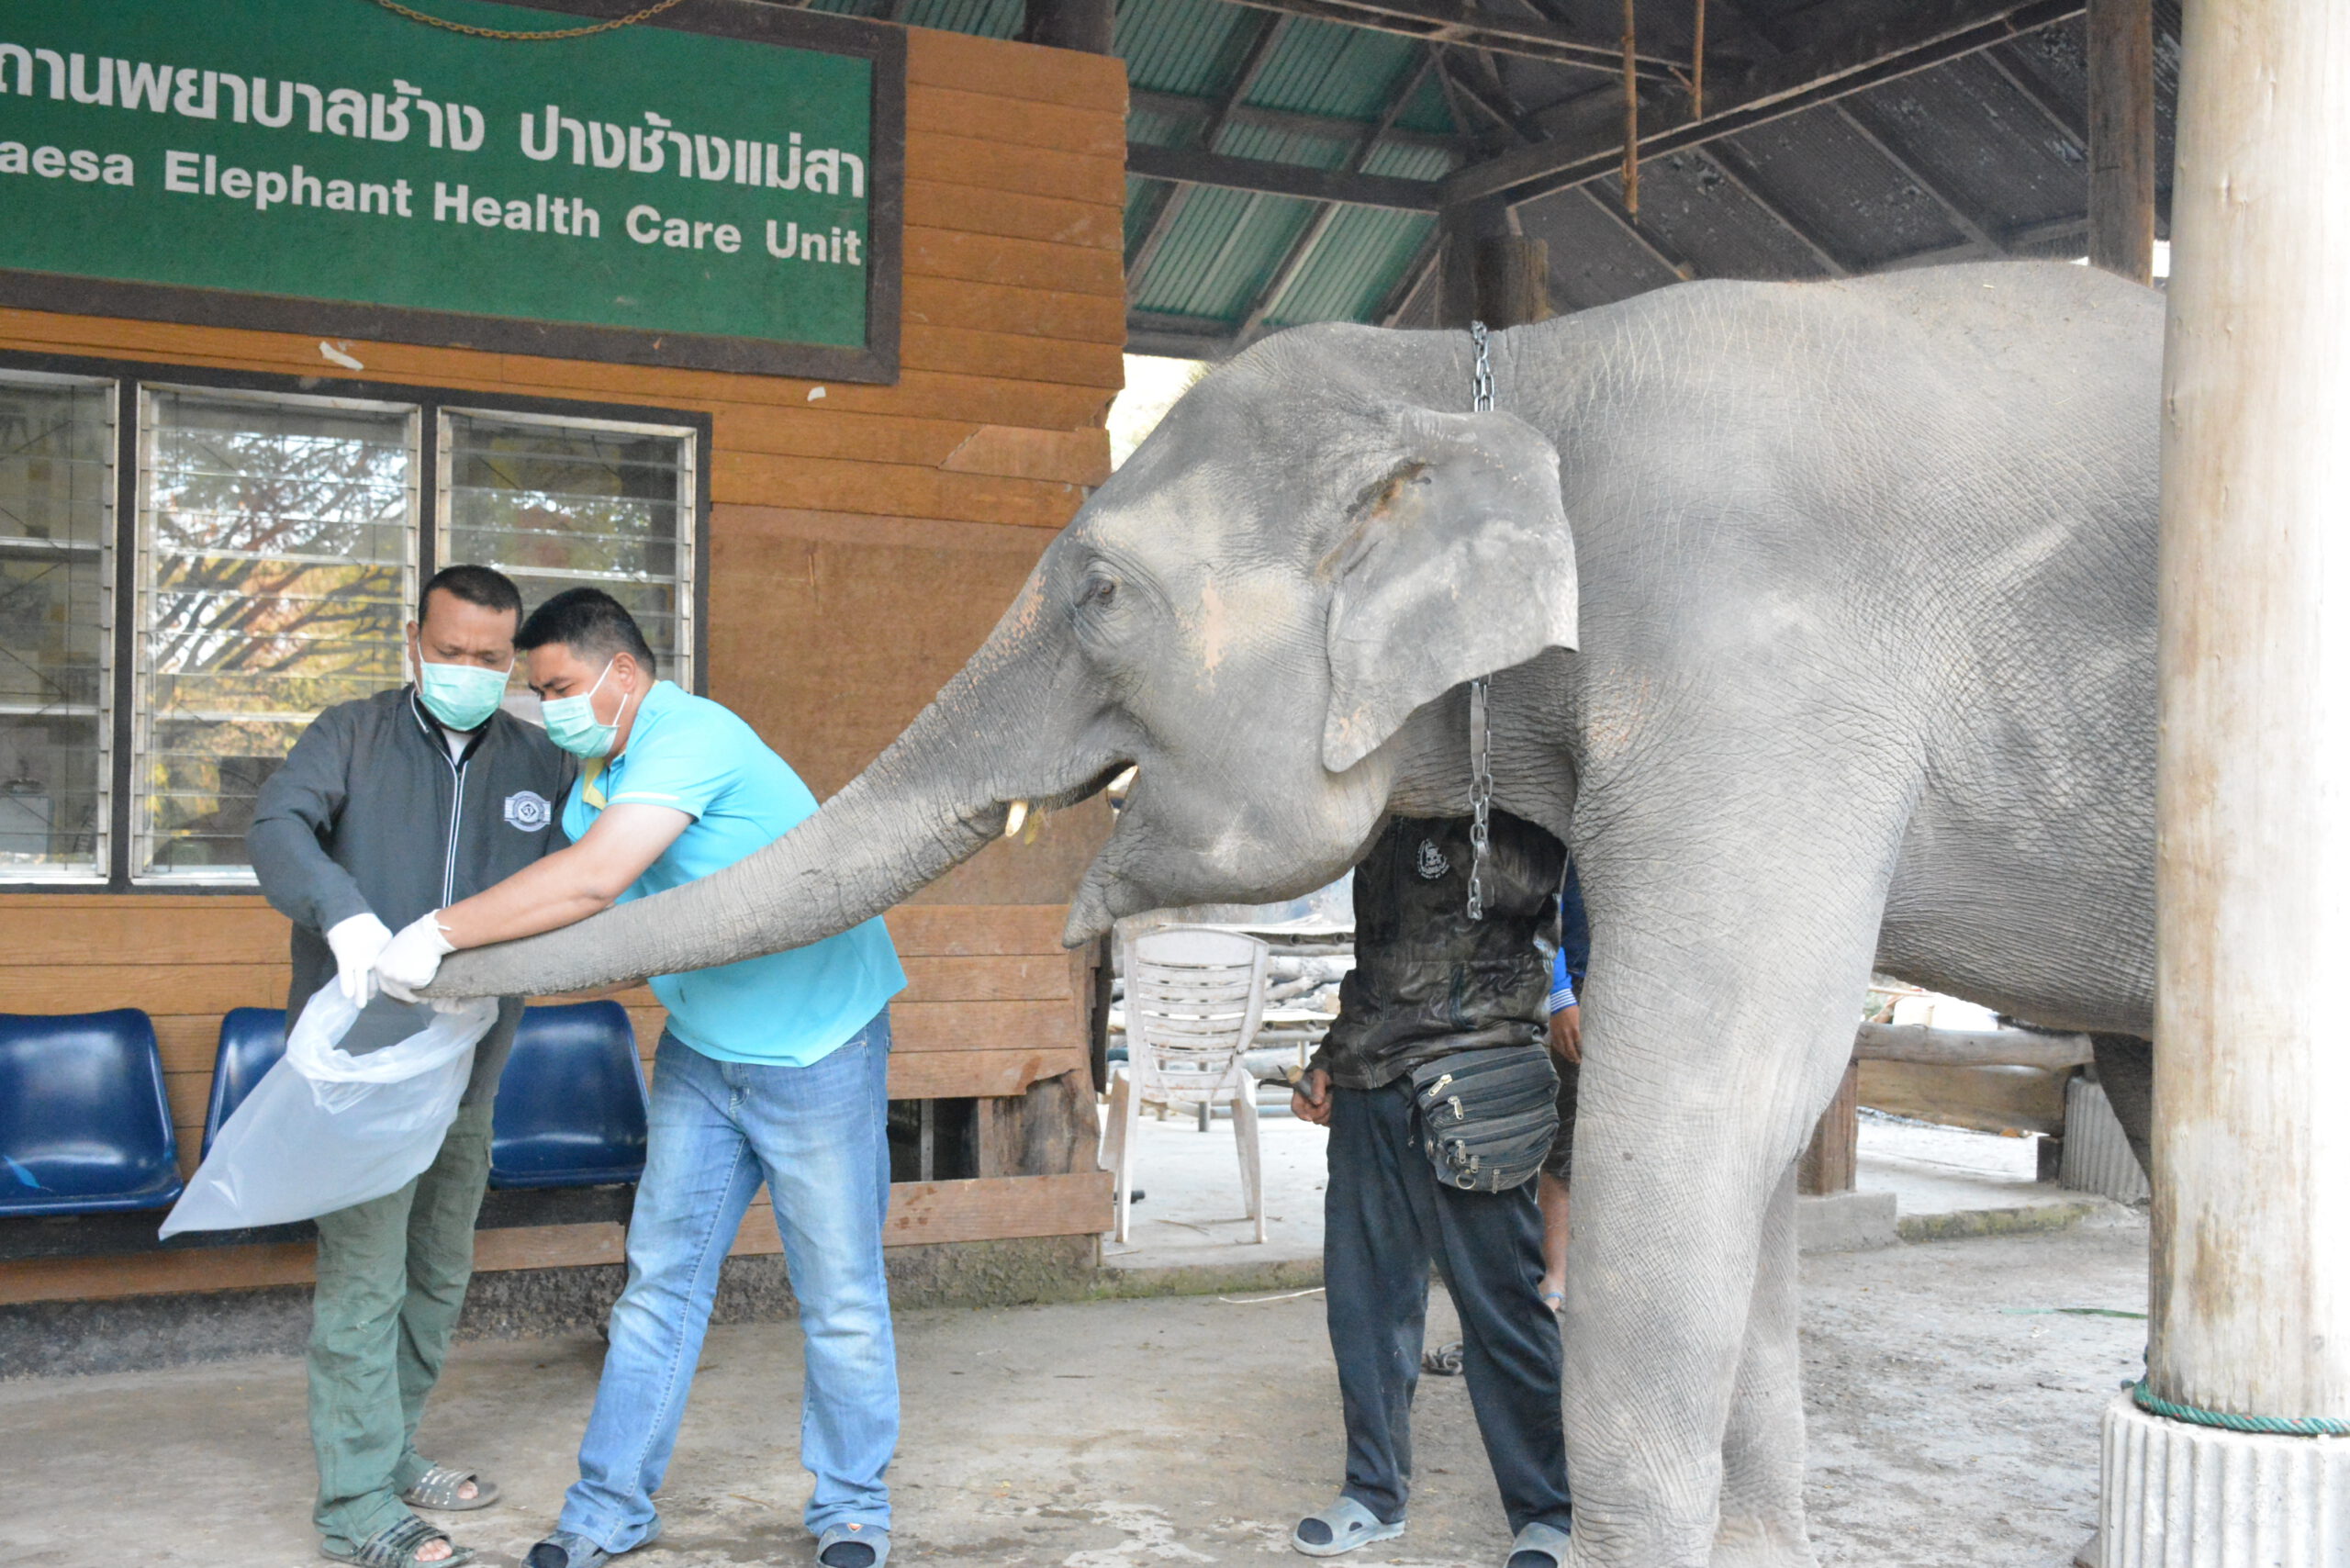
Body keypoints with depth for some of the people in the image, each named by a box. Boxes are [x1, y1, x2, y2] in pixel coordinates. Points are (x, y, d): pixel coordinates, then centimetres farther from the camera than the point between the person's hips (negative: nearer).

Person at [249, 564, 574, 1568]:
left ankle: (390, 1454, 34)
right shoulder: (353, 735, -1)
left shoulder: (541, 765, 8)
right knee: (364, 1278, -5)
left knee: (438, 1275, 17)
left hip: (466, 1065, 5)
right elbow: (277, 827, -16)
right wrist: (343, 912, -34)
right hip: (360, 1057, -5)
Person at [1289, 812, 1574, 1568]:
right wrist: (1329, 1057, 19)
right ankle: (1375, 1491, 23)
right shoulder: (1387, 824, 21)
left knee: (1499, 1298, -2)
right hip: (1367, 1088, 7)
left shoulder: (1510, 806, 0)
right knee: (1364, 1292, 9)